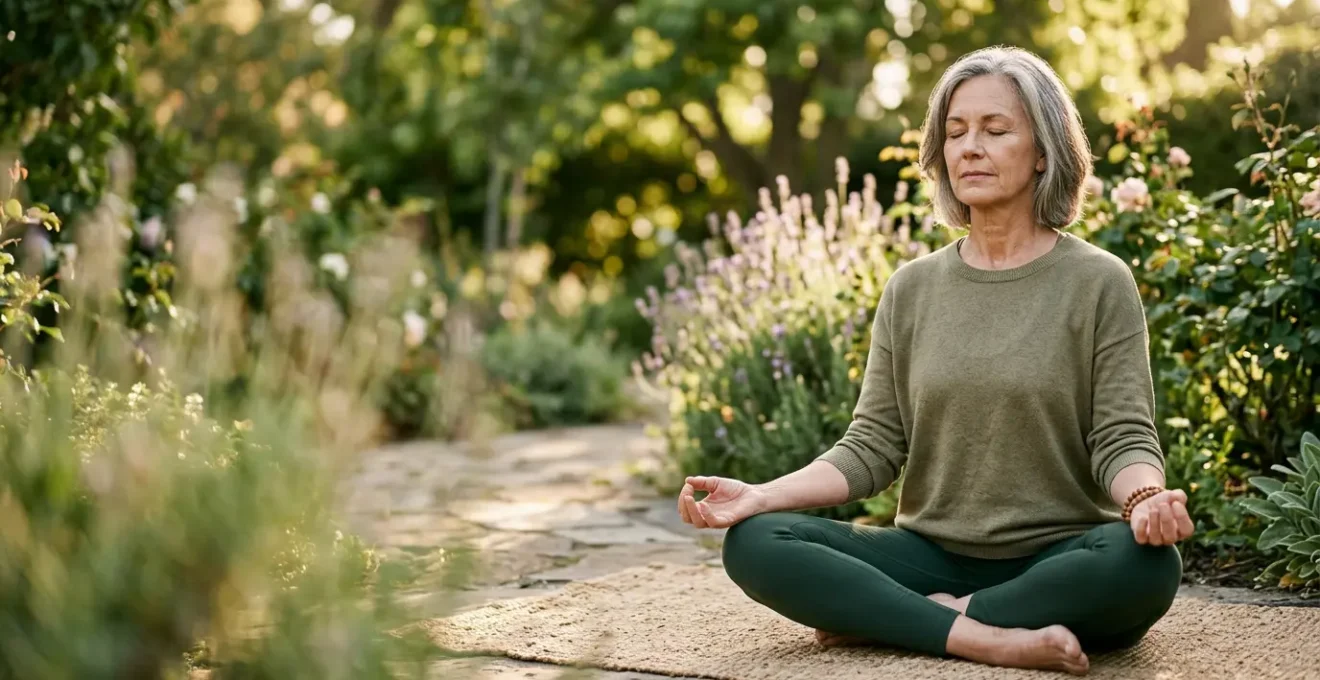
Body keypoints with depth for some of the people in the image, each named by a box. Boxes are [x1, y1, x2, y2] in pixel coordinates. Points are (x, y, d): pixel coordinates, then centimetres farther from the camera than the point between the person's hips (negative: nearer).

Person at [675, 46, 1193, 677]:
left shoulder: (1097, 282, -1)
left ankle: (889, 619, -21)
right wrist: (760, 495, -13)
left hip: (1057, 559, -2)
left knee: (1146, 562, -36)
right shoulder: (912, 289, 7)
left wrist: (1147, 499, -30)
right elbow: (871, 448, 3)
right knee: (753, 543, -19)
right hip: (932, 554, 2)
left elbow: (1124, 439, -6)